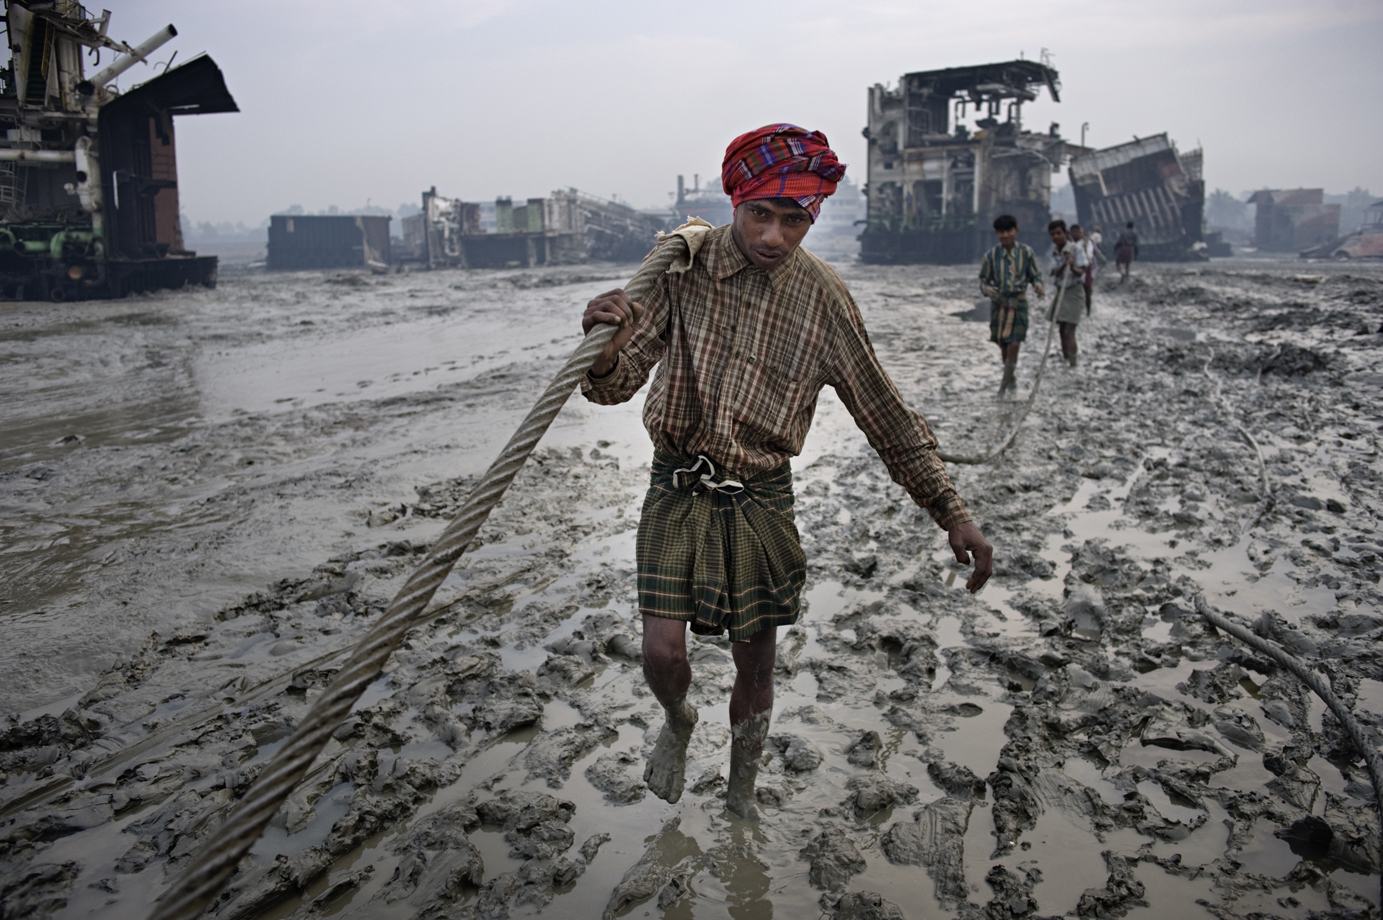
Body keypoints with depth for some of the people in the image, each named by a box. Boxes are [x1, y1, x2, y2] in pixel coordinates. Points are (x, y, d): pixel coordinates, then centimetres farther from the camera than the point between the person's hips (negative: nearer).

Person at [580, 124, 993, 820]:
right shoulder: (682, 267, -9)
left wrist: (952, 512, -2)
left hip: (762, 501, 1)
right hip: (679, 490, 0)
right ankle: (678, 721, 31)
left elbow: (883, 412, 0)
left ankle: (741, 798, 37)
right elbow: (619, 384, -11)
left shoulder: (823, 297, -7)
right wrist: (606, 350, -36)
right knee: (663, 649, -8)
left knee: (756, 663, 9)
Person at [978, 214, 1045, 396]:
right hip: (998, 303, 2)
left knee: (1013, 345, -10)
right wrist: (986, 288, -18)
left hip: (1019, 303, -2)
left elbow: (1036, 275, 5)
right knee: (1003, 346, 10)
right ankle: (1012, 379, 32)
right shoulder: (991, 255, 0)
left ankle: (1004, 384, -1)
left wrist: (1038, 285, -17)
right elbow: (983, 279, 5)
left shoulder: (1026, 252, -1)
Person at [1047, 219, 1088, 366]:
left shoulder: (1076, 249, -11)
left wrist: (1073, 267, -38)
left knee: (1069, 330, -13)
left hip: (1073, 292, -6)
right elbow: (1055, 272, -6)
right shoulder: (1054, 250, 4)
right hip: (1060, 291, 6)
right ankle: (1065, 361, 20)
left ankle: (1072, 364, -14)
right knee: (1061, 330, 9)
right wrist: (1064, 264, -25)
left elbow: (1081, 272, -17)